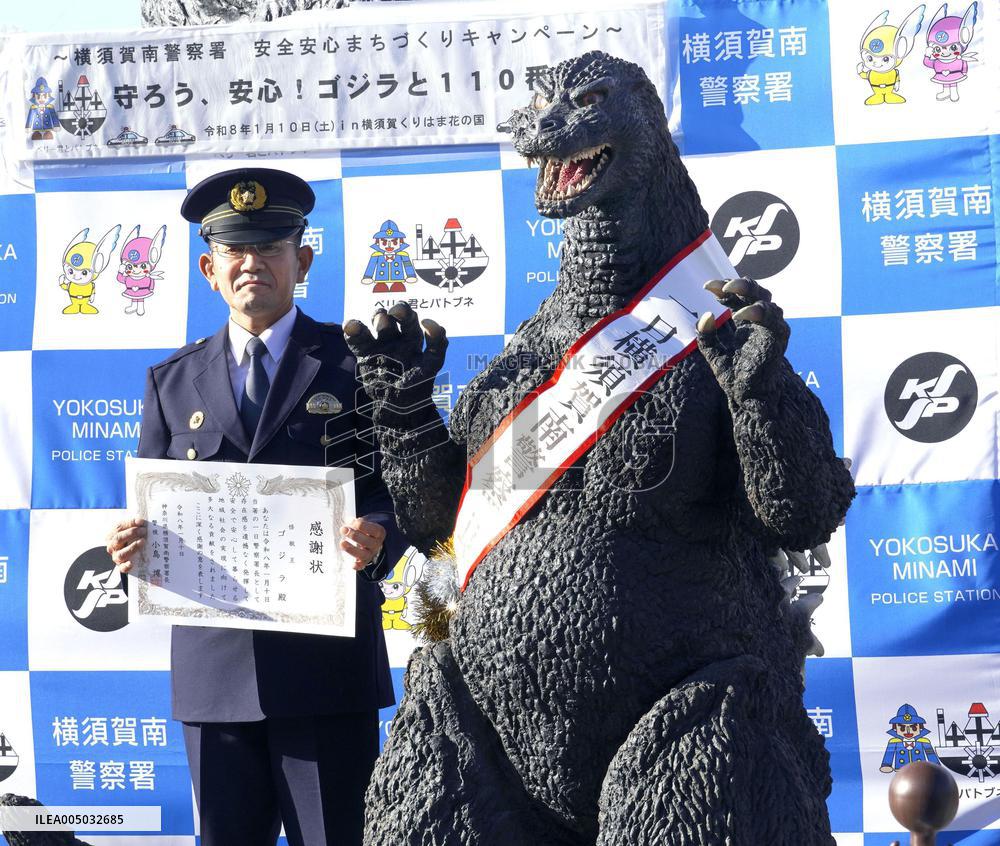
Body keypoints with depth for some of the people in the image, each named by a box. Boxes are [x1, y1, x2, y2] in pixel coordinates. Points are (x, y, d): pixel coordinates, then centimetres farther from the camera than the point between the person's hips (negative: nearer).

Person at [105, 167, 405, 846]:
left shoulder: (355, 362, 5)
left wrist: (378, 535, -22)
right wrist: (133, 544, -8)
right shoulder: (173, 381, 14)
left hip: (328, 655, -3)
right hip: (212, 663, 3)